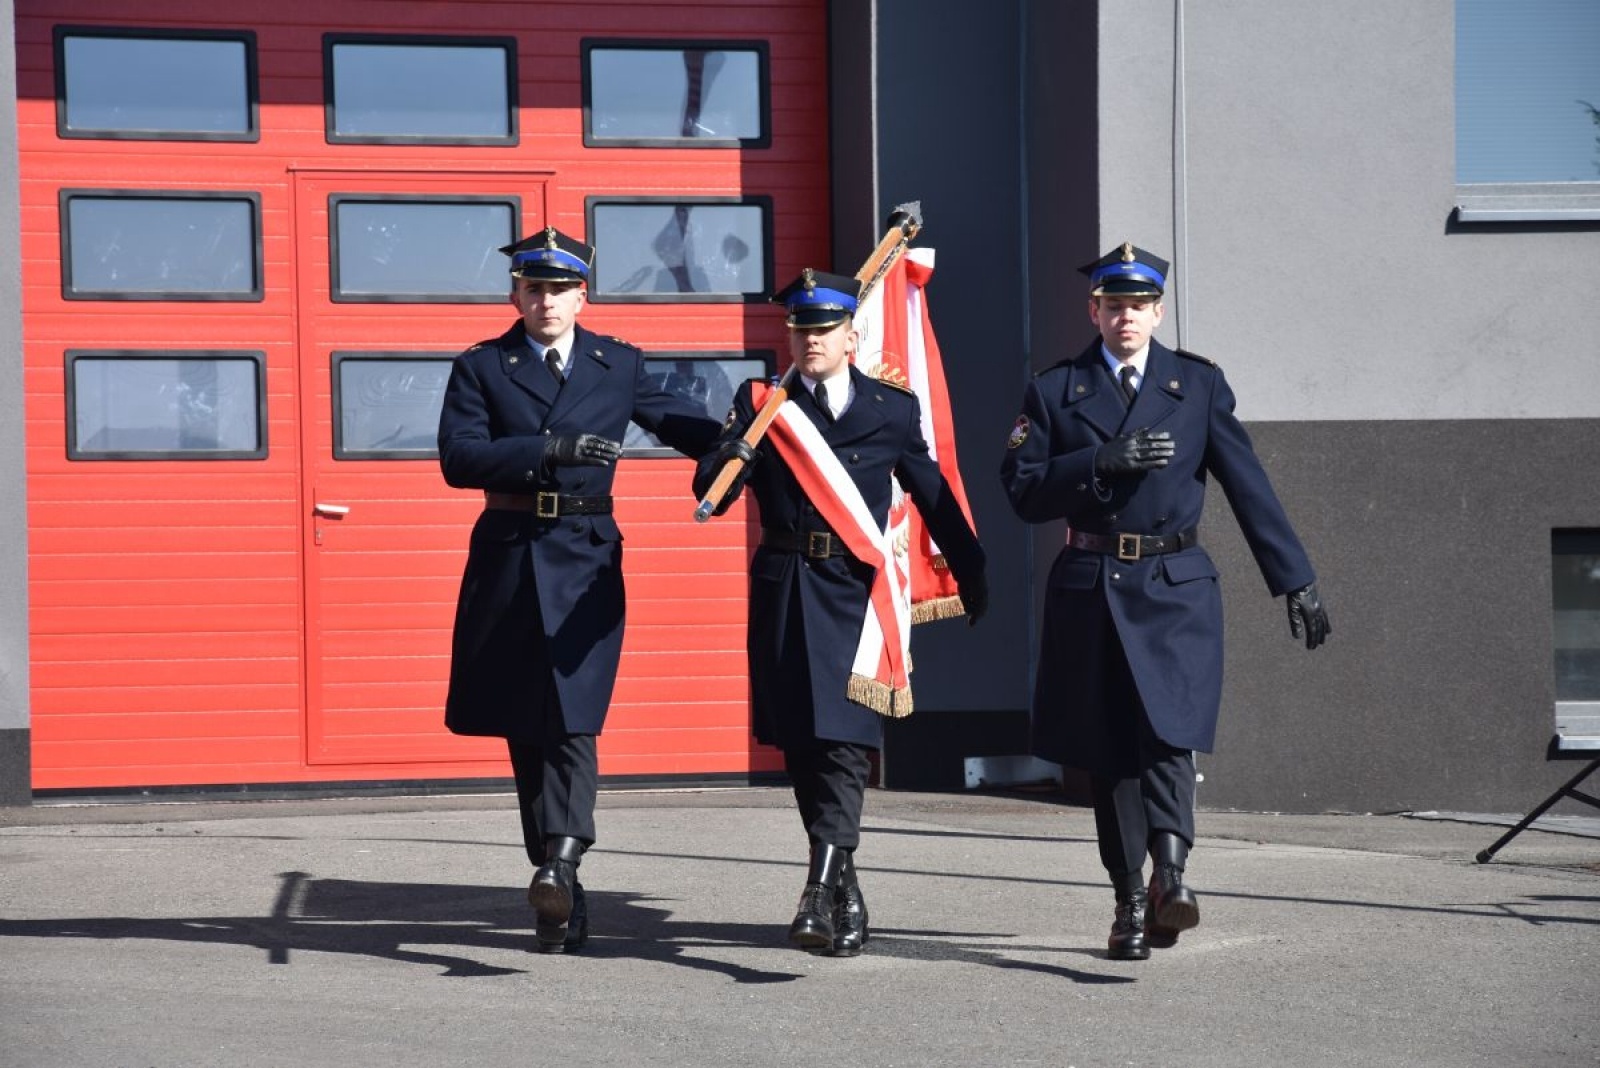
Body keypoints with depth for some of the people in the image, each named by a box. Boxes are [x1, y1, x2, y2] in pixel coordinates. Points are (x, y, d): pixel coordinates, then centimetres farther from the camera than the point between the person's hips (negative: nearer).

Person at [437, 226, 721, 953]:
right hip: (507, 558, 1)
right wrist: (549, 448, -20)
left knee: (572, 720, -16)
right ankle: (561, 895, 14)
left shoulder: (618, 366, 10)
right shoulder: (480, 368, 4)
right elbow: (459, 457, -8)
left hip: (585, 561, -1)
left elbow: (681, 423, 16)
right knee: (525, 730, 6)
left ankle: (561, 862, -27)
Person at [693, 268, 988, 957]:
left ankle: (820, 897, -19)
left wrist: (973, 578, 17)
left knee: (844, 744, -12)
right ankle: (847, 893, 21)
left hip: (855, 594, -2)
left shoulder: (893, 410, 6)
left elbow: (935, 499, 13)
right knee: (801, 749, 7)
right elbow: (711, 494, -2)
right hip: (784, 591, 2)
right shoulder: (761, 404, 7)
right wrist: (730, 459, -25)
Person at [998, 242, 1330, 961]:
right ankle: (1129, 902, 9)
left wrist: (1295, 580, 2)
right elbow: (1023, 491, 0)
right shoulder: (1054, 390, 8)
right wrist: (1101, 461, -15)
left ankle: (1168, 872, -34)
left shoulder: (1198, 384, 8)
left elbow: (1248, 484, 6)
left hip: (1175, 587, -1)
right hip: (1090, 588, 1)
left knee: (1168, 730, -20)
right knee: (1110, 754, 4)